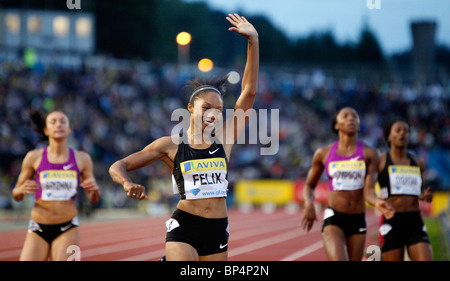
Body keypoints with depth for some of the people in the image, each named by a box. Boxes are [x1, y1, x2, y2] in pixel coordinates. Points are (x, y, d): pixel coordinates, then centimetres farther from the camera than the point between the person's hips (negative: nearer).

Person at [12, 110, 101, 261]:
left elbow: (93, 199, 9)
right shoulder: (34, 157, -1)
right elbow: (16, 195, 6)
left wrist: (94, 189, -14)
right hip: (38, 230, 0)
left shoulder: (82, 159, 2)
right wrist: (22, 190, -17)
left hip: (67, 231, 0)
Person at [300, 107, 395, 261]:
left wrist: (377, 202, -29)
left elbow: (369, 191, -6)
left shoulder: (369, 154, 2)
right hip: (333, 218, -2)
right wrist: (308, 203, -6)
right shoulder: (324, 154, 5)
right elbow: (309, 185, 16)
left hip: (358, 220, 2)